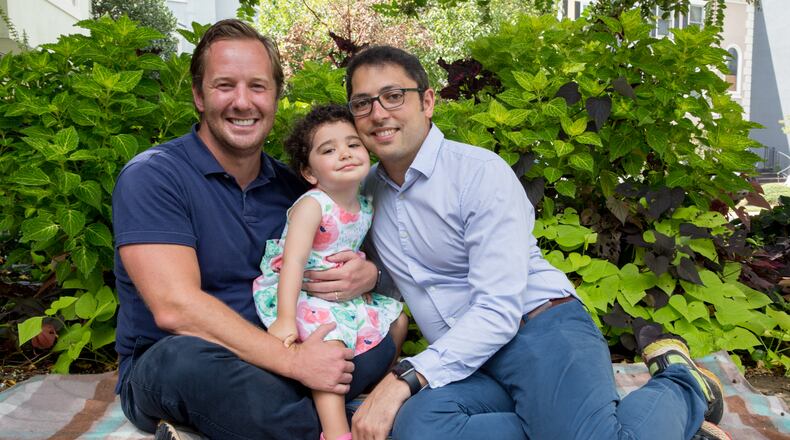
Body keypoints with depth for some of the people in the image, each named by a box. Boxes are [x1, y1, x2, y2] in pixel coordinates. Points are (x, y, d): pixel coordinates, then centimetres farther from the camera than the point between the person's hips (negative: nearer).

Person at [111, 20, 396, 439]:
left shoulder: (292, 184, 4)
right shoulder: (151, 176, -13)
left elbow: (347, 257, 10)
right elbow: (175, 307, -24)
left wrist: (368, 274, -16)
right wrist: (293, 360, -28)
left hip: (271, 357, 5)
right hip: (165, 370, -4)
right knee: (190, 355, -38)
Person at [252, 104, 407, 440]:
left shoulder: (366, 207, 2)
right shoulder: (312, 205, -20)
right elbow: (293, 261, -29)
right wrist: (285, 318, -36)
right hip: (299, 293, -8)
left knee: (397, 319, 13)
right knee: (330, 338, -31)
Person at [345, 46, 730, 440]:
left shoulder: (480, 172, -10)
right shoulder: (368, 191, 11)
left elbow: (499, 310, -18)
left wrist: (404, 379, -25)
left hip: (543, 332, -4)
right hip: (469, 361, 5)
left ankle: (682, 385, 2)